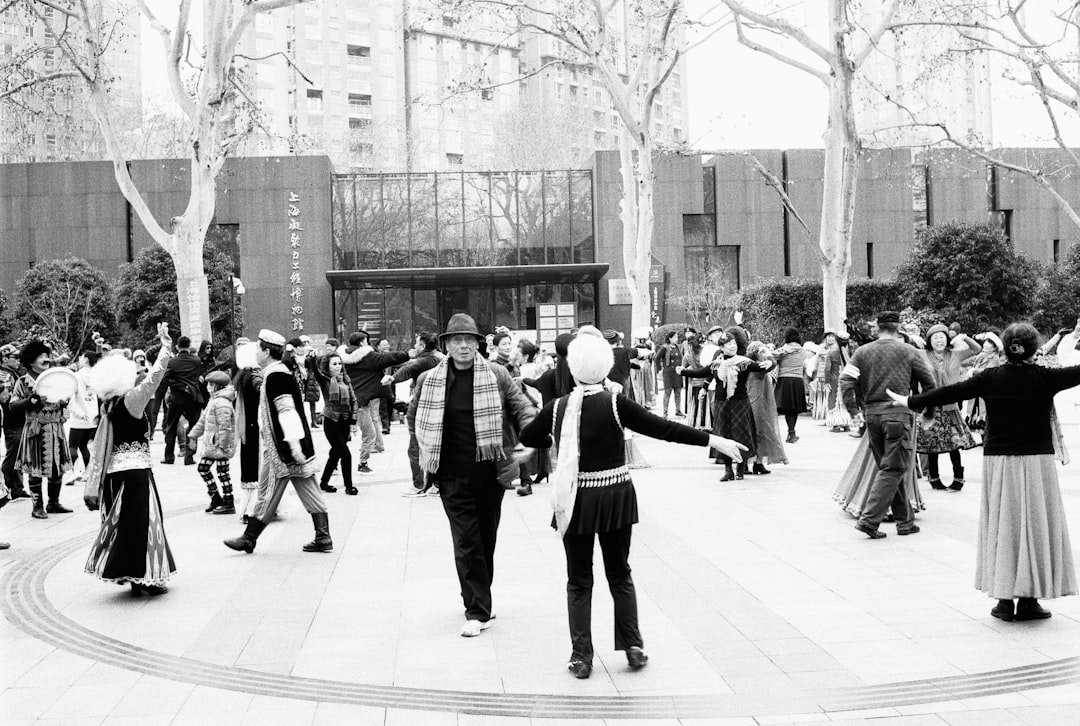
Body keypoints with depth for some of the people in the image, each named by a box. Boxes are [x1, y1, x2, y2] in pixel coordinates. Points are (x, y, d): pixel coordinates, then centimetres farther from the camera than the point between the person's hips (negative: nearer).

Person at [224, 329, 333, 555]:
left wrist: (294, 443, -26)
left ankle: (248, 539, 8)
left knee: (268, 494, -1)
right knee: (309, 491, 7)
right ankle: (323, 538, 7)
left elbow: (286, 410, -22)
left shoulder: (275, 377, -15)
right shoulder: (283, 373, 16)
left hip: (281, 450, -10)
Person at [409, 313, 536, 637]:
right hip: (452, 474, -1)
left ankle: (478, 596, 31)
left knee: (486, 538, 13)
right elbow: (414, 416, 17)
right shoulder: (429, 380, 0)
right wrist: (429, 451, 12)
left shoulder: (496, 375, -2)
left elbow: (524, 409, 3)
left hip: (490, 470, 1)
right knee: (466, 540, -5)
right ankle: (478, 611, -2)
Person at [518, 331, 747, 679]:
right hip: (615, 498, 0)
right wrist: (713, 440, -10)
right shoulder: (615, 404, -12)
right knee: (620, 574, 16)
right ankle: (633, 646, 16)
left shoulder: (557, 408, -6)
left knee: (579, 581, 10)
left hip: (576, 502, 0)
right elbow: (663, 428, -13)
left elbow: (527, 437, 10)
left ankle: (581, 657, 10)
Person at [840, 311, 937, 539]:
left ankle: (905, 521, 19)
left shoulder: (862, 352, 7)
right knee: (892, 469, -2)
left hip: (871, 414, 4)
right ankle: (869, 519, -12)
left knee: (890, 468, 13)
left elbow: (846, 381, -3)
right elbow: (930, 383, 4)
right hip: (898, 413, -4)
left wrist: (853, 410, 4)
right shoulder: (909, 352, 2)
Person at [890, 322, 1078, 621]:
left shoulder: (991, 378, -3)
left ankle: (1004, 600, 9)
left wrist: (910, 401, 8)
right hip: (1036, 462, -2)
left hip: (998, 461, 2)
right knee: (1035, 527, 5)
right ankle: (1028, 599, 7)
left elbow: (952, 392, -1)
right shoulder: (1044, 378, -8)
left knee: (1001, 526, 8)